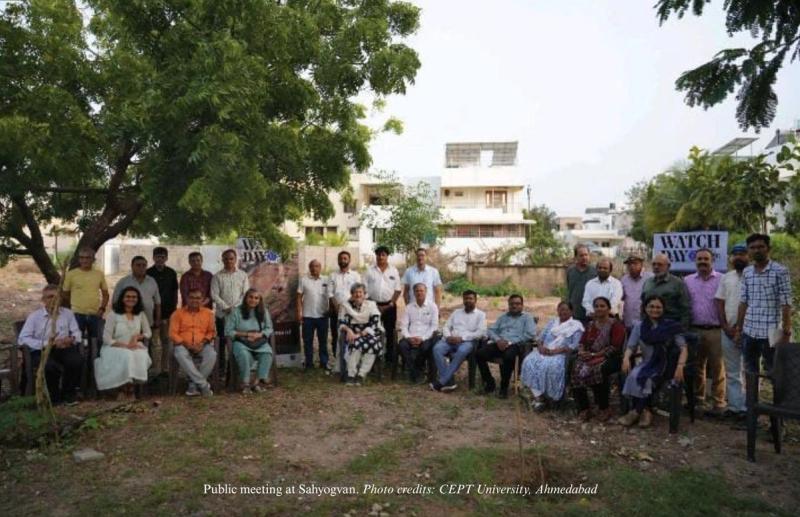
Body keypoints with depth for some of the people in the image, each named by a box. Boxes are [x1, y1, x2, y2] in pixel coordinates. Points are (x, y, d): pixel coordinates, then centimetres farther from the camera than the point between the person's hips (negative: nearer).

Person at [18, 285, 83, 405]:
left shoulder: (67, 313, 12)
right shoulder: (34, 316, 3)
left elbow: (76, 332, 14)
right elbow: (23, 339, -7)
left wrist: (72, 338, -11)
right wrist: (46, 343, -17)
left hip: (63, 349, 2)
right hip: (41, 351, -2)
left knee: (77, 360, -31)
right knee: (49, 366, -37)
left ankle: (68, 393, -3)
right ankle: (53, 396, -5)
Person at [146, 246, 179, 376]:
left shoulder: (171, 273, 7)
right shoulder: (148, 273, 0)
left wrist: (174, 307, 5)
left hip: (168, 312, 3)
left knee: (166, 341, 8)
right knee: (155, 342, -2)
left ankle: (164, 368, 17)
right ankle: (156, 370, 2)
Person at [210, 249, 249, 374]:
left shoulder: (243, 275, 6)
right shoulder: (218, 276, 3)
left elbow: (246, 294, 1)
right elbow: (214, 295, -3)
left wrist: (236, 307, -12)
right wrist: (226, 307, -13)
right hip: (222, 314, 0)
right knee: (222, 342, 4)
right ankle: (221, 368, 11)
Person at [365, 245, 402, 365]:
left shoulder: (393, 271, 4)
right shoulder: (370, 270, 2)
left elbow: (398, 289, 2)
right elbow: (365, 289, 1)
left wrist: (390, 305, -6)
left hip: (389, 305, 0)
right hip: (374, 305, 0)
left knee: (390, 332, 5)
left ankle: (390, 357, 13)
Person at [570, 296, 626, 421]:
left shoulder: (616, 325, 1)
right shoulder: (591, 324, 21)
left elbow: (614, 347, -10)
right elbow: (582, 342, 18)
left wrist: (594, 354, -16)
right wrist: (581, 351, -6)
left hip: (608, 358, -5)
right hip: (589, 356, 5)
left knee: (598, 370, -37)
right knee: (576, 369, -26)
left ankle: (604, 409, -19)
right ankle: (583, 408, -18)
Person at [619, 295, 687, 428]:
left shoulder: (671, 326, 1)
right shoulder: (639, 326, 9)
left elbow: (683, 347, -5)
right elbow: (631, 346, 6)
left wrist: (680, 366, -21)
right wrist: (626, 358, -16)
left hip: (665, 365, -3)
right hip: (647, 365, 3)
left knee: (646, 379, -30)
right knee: (634, 376, -29)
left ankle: (637, 411, -11)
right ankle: (645, 411, -17)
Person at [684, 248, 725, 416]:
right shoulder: (688, 280, 9)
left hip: (715, 331, -4)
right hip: (694, 330, 4)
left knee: (716, 368, 0)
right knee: (697, 367, 13)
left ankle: (718, 404, 8)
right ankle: (698, 400, 24)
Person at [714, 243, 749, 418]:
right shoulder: (726, 277, 12)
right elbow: (720, 303, 9)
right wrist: (726, 327, -2)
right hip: (728, 331, 5)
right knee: (731, 372, 10)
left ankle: (746, 407, 7)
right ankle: (734, 406, 17)